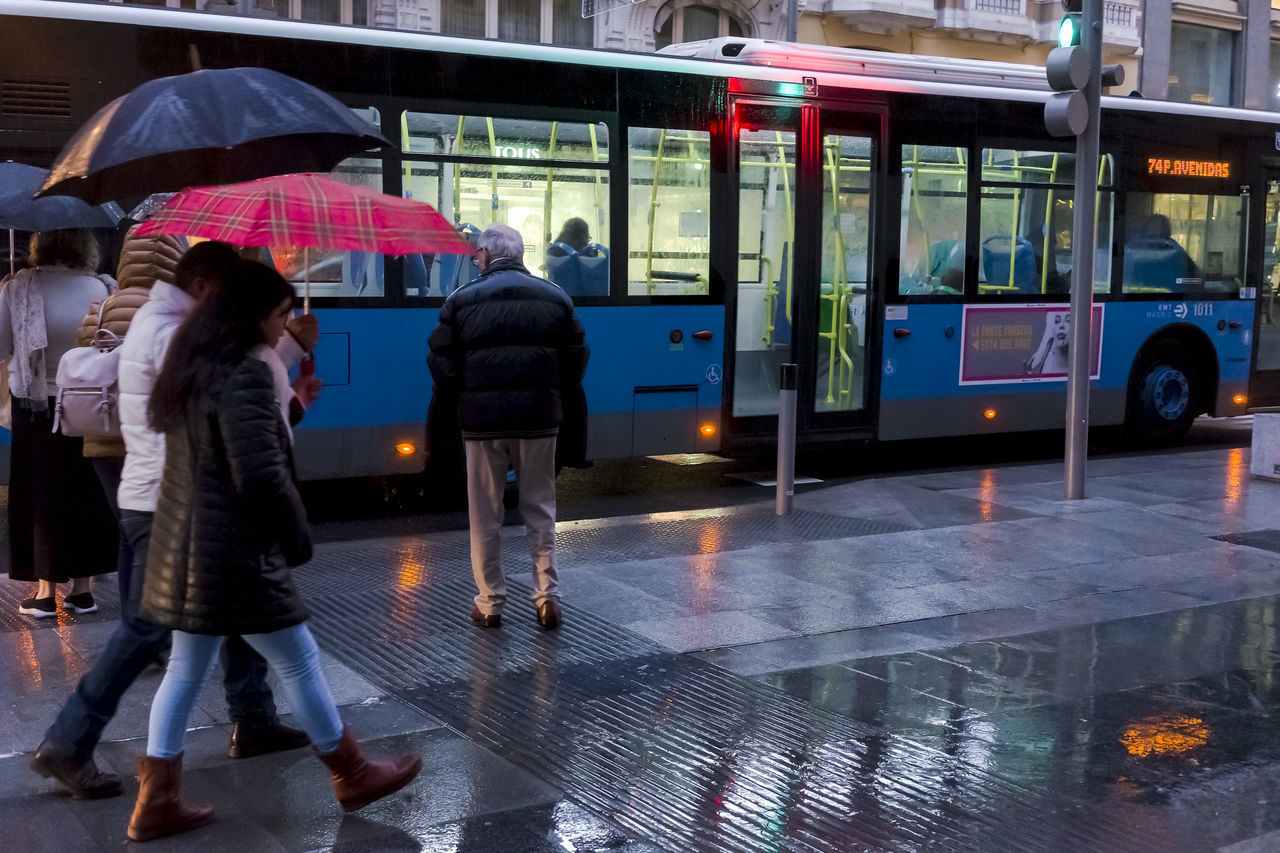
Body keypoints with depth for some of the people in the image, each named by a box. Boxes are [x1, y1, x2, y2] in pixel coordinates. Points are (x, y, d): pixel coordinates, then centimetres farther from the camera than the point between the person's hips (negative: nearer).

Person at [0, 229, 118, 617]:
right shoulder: (102, 290, -5)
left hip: (35, 405, -1)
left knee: (41, 494, 8)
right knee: (86, 494, 11)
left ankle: (45, 591, 11)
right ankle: (83, 588, 17)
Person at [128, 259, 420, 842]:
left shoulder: (188, 368, 10)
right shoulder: (245, 375, -20)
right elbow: (261, 476, -23)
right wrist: (297, 536, -10)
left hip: (184, 545, 9)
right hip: (233, 551, -9)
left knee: (186, 671, 15)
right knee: (298, 663, 6)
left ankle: (155, 805, 19)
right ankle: (353, 776, 22)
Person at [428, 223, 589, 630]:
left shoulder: (461, 300, 0)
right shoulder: (555, 297, 6)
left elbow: (442, 368, -2)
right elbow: (575, 364, 7)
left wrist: (456, 406, 13)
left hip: (481, 422, -2)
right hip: (539, 420, 2)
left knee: (484, 515, 8)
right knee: (540, 509, 12)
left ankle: (490, 603, 14)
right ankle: (547, 597, 11)